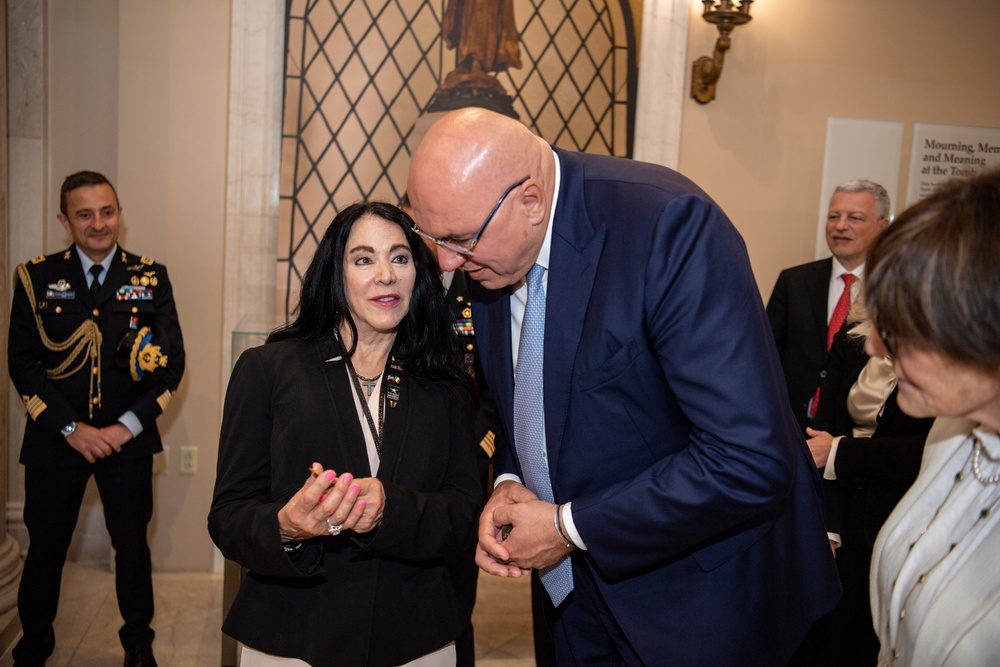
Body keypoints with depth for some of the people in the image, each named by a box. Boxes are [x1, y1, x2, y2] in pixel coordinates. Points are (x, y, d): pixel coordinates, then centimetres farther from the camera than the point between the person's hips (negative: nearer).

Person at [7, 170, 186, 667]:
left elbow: (172, 362, -2)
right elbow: (22, 364, -3)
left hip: (128, 440, 0)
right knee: (45, 548, 11)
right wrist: (71, 428, -11)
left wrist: (126, 426, -10)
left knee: (132, 545, 11)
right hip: (55, 438, 0)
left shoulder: (151, 278, 1)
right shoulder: (36, 278, 1)